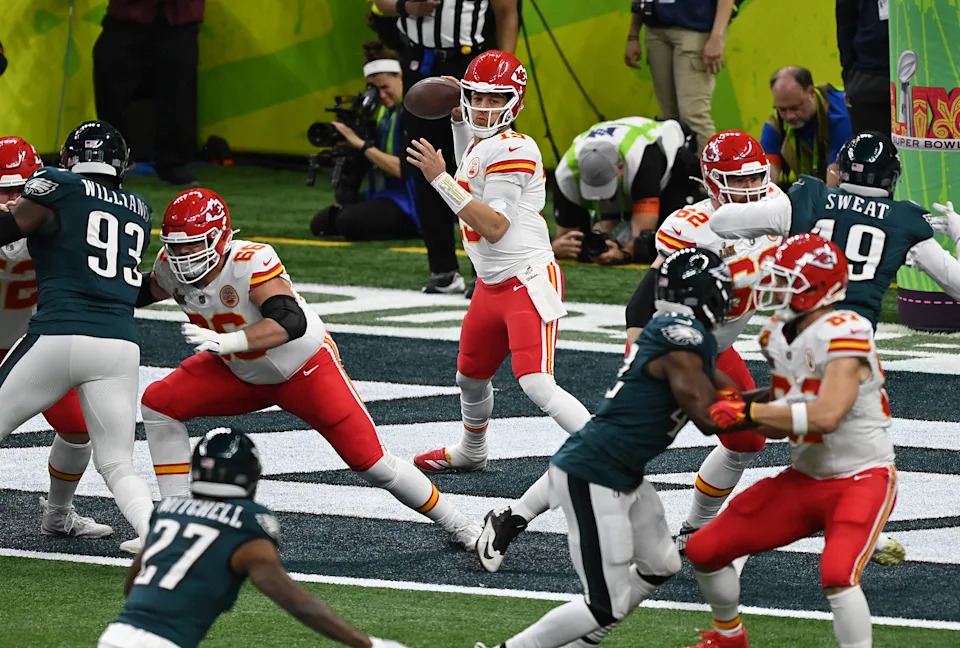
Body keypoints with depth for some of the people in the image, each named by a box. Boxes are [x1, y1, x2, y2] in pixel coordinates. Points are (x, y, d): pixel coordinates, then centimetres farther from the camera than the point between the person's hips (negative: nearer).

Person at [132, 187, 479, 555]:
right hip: (242, 373, 6)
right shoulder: (171, 269, -14)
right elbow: (147, 292, 12)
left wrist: (224, 342, -56)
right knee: (159, 404, -10)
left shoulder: (252, 264, -34)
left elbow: (291, 323, -47)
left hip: (305, 369, -6)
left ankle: (459, 529, 9)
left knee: (371, 462, -10)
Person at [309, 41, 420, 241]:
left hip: (407, 206, -9)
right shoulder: (383, 112, 12)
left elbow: (403, 168, -22)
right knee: (320, 224, 0)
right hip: (379, 195, 9)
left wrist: (361, 144, -21)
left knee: (349, 222, -31)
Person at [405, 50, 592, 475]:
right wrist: (458, 120, 27)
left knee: (537, 384, -23)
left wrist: (439, 179, -27)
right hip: (491, 285, 10)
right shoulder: (478, 143, 10)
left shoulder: (513, 150, -19)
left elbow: (494, 227, -27)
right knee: (470, 376, 26)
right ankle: (471, 452, 51)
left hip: (529, 282, -10)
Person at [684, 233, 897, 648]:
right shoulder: (779, 336, 3)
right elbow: (779, 425, 8)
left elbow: (825, 415, -35)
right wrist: (730, 408, -12)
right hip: (805, 478, 9)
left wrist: (749, 412, -30)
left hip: (862, 479, -9)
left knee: (837, 575, -33)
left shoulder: (844, 334, -24)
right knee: (704, 550, 9)